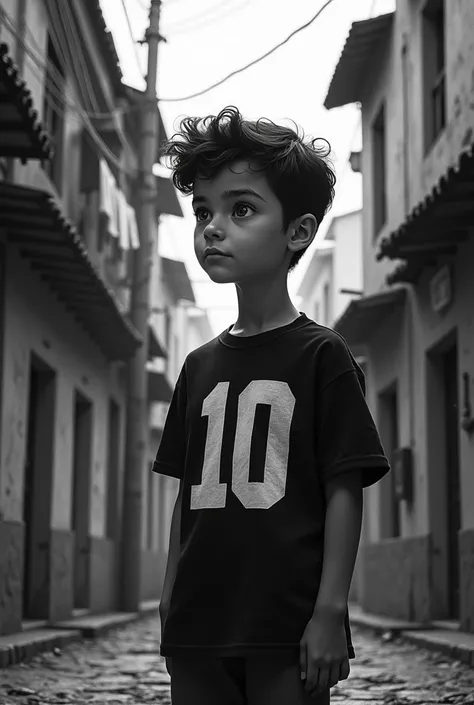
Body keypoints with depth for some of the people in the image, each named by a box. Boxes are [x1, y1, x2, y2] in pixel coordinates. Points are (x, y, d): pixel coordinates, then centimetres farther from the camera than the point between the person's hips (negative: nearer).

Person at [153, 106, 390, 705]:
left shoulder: (320, 354, -4)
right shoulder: (201, 365, 12)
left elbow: (344, 491, -6)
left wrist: (331, 612, -11)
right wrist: (170, 600, 12)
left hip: (288, 632, -5)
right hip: (197, 631, 5)